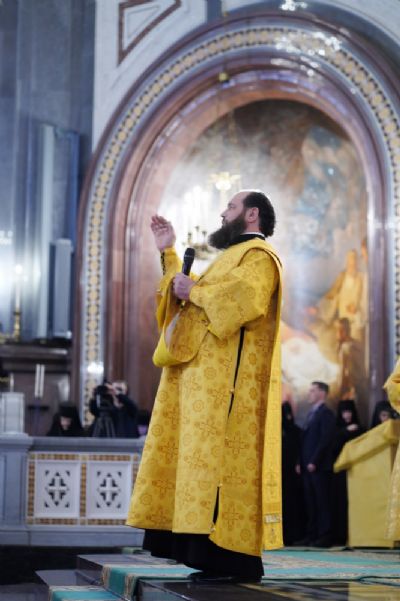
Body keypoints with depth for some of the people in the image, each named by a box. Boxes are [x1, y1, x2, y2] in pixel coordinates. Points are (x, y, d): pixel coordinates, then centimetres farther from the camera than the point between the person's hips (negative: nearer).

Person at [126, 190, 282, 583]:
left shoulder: (258, 255, -3)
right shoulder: (233, 256, 28)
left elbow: (245, 296, -24)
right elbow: (191, 293, 32)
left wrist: (193, 291, -13)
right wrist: (168, 254, 29)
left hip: (228, 379, -10)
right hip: (207, 376, 10)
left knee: (222, 456, -15)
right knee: (206, 459, 5)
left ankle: (236, 560, -16)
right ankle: (218, 554, 5)